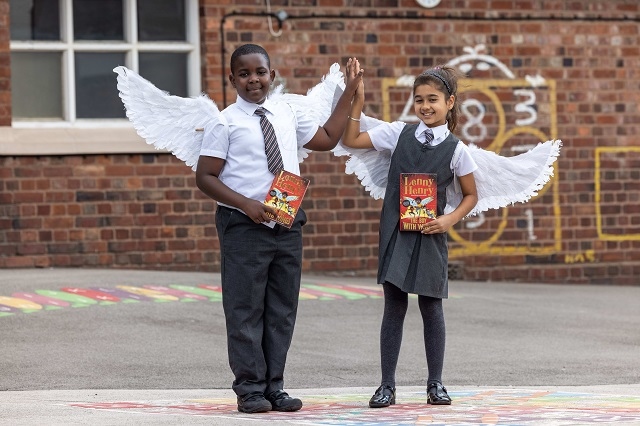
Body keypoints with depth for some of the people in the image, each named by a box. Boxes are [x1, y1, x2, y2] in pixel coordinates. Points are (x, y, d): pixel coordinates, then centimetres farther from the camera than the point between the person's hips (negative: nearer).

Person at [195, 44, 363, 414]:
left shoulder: (288, 113, 8)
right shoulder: (226, 123, -7)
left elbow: (327, 138, 21)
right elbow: (205, 177, -8)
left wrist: (350, 91, 17)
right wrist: (247, 205, -19)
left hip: (288, 224, 5)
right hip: (243, 226, -5)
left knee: (283, 309, 8)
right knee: (246, 308, -1)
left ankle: (274, 386, 16)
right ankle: (250, 388, 7)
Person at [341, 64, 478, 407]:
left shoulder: (456, 149, -2)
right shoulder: (398, 133, 2)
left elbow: (471, 195, 7)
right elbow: (351, 141, 4)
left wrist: (450, 220, -9)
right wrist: (357, 102, -5)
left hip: (430, 235, -1)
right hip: (395, 231, 1)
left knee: (431, 307, 6)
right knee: (394, 306, 3)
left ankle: (435, 384, 15)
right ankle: (387, 385, 6)